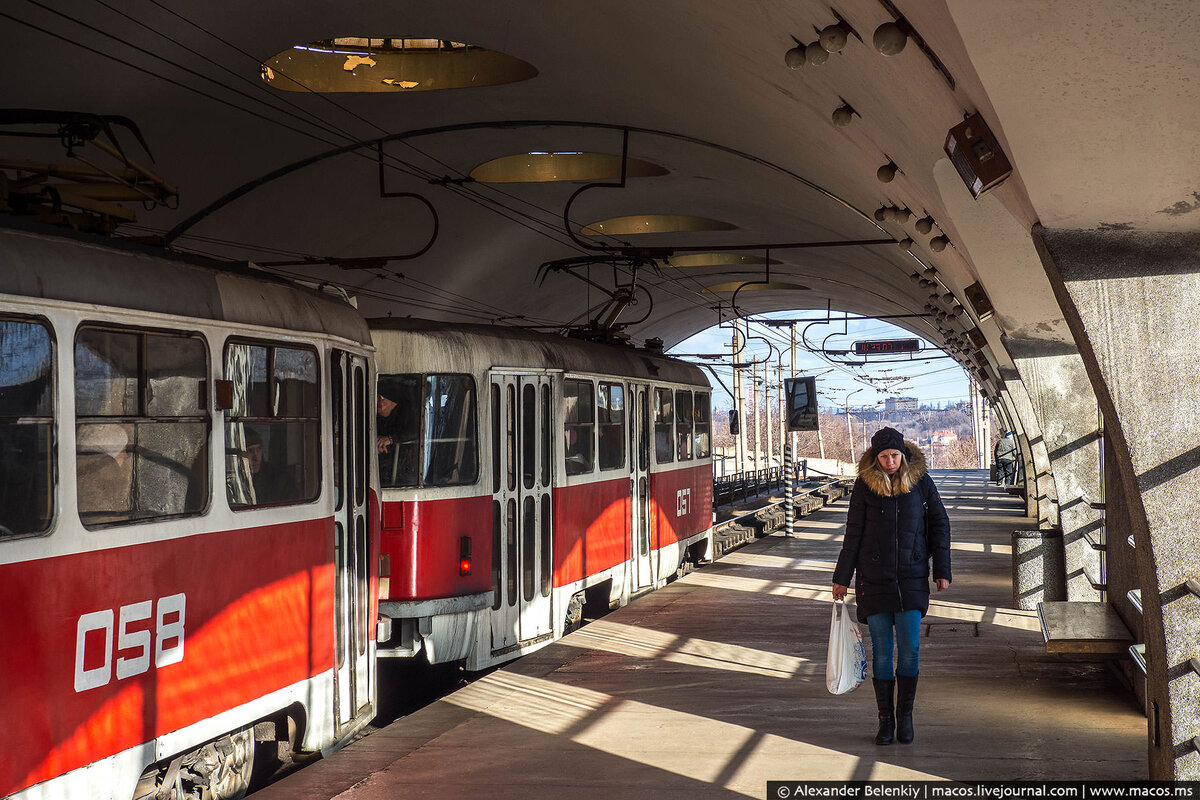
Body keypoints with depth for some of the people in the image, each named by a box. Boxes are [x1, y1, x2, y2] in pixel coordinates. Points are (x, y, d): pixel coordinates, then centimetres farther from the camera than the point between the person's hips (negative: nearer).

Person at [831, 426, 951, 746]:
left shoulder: (920, 480, -1)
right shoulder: (865, 485, -2)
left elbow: (939, 524, 6)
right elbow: (853, 533, 4)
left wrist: (942, 571, 3)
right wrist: (842, 577, 5)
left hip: (912, 578, 0)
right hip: (874, 579, 0)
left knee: (910, 650, -3)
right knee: (881, 652, 3)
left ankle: (905, 716, 13)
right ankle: (886, 720, 13)